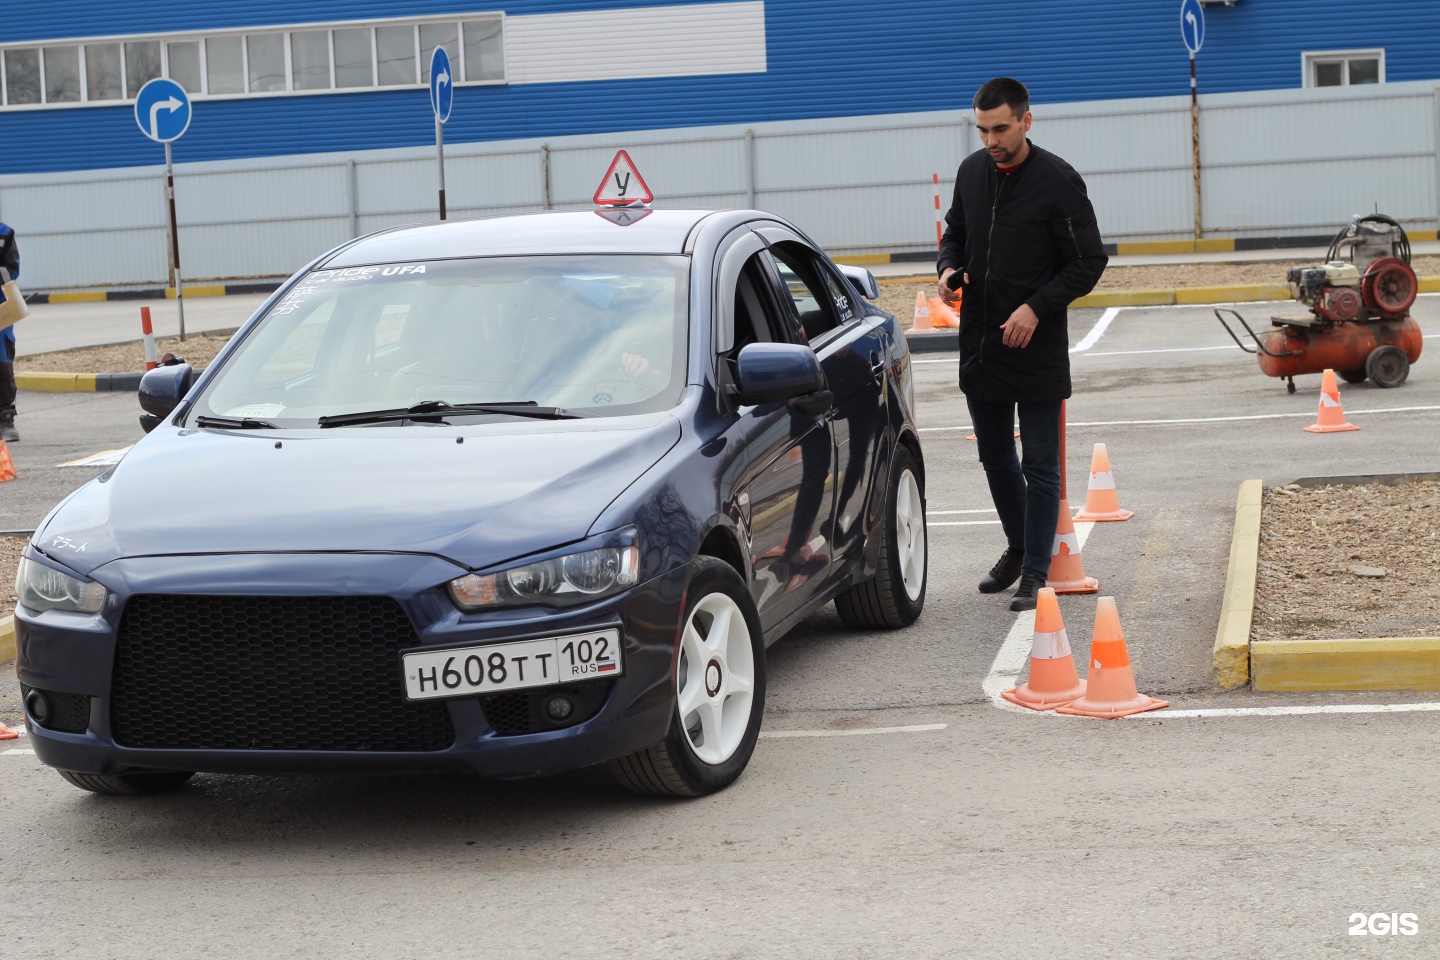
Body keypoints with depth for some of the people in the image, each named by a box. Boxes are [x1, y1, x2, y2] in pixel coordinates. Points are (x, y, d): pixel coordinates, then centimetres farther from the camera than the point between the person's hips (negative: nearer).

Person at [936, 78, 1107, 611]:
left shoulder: (1058, 181, -12)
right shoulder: (972, 171, 5)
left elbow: (1089, 262, -10)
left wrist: (1037, 307, -20)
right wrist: (949, 268, -2)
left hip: (1037, 349, -6)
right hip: (979, 347, 6)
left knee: (1039, 465, 1)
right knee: (995, 457, 17)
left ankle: (1035, 571, 9)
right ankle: (1018, 547, 35)